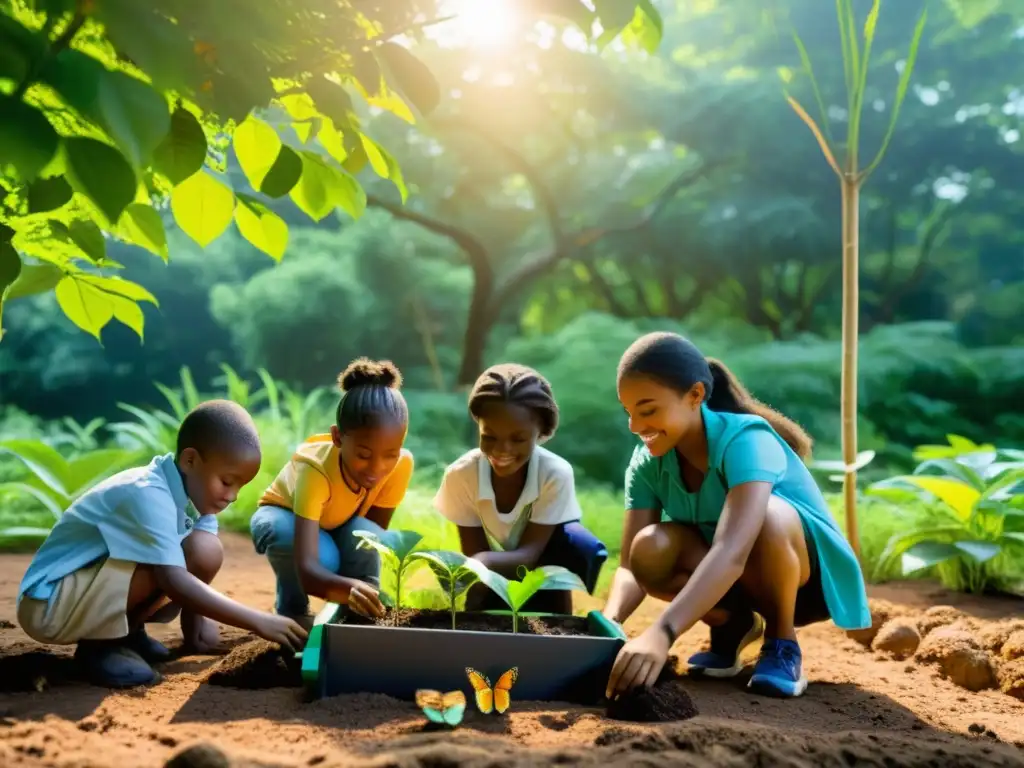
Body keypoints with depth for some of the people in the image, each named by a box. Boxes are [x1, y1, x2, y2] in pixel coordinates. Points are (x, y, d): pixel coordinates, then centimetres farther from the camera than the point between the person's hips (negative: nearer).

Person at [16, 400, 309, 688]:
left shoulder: (192, 490, -1)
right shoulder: (148, 495, -28)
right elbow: (174, 580, -37)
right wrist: (259, 622, -39)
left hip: (94, 597, 8)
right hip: (49, 604, -8)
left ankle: (125, 631, 6)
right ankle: (101, 645, -10)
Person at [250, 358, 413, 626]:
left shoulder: (401, 464, -31)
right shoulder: (314, 469, -43)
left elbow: (377, 531, -18)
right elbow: (306, 569, -53)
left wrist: (365, 590, -34)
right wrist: (349, 587, -73)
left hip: (338, 524, 3)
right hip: (283, 515, -2)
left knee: (365, 538, -33)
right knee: (323, 556, -36)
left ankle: (358, 613, -9)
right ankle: (292, 614, -6)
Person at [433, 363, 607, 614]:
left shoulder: (556, 474, -29)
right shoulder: (461, 475, -25)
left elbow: (530, 554, -30)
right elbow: (473, 555, -18)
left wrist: (485, 562, -51)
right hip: (493, 578, 1)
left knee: (582, 548, -32)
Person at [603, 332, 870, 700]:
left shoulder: (744, 439, -30)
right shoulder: (647, 463, -12)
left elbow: (732, 552, -46)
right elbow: (631, 565, -18)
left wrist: (663, 632, -59)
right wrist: (608, 623, -40)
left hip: (809, 573, -5)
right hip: (729, 581, 5)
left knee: (766, 517, -39)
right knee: (651, 548, -27)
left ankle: (782, 644, -12)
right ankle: (733, 625, 2)